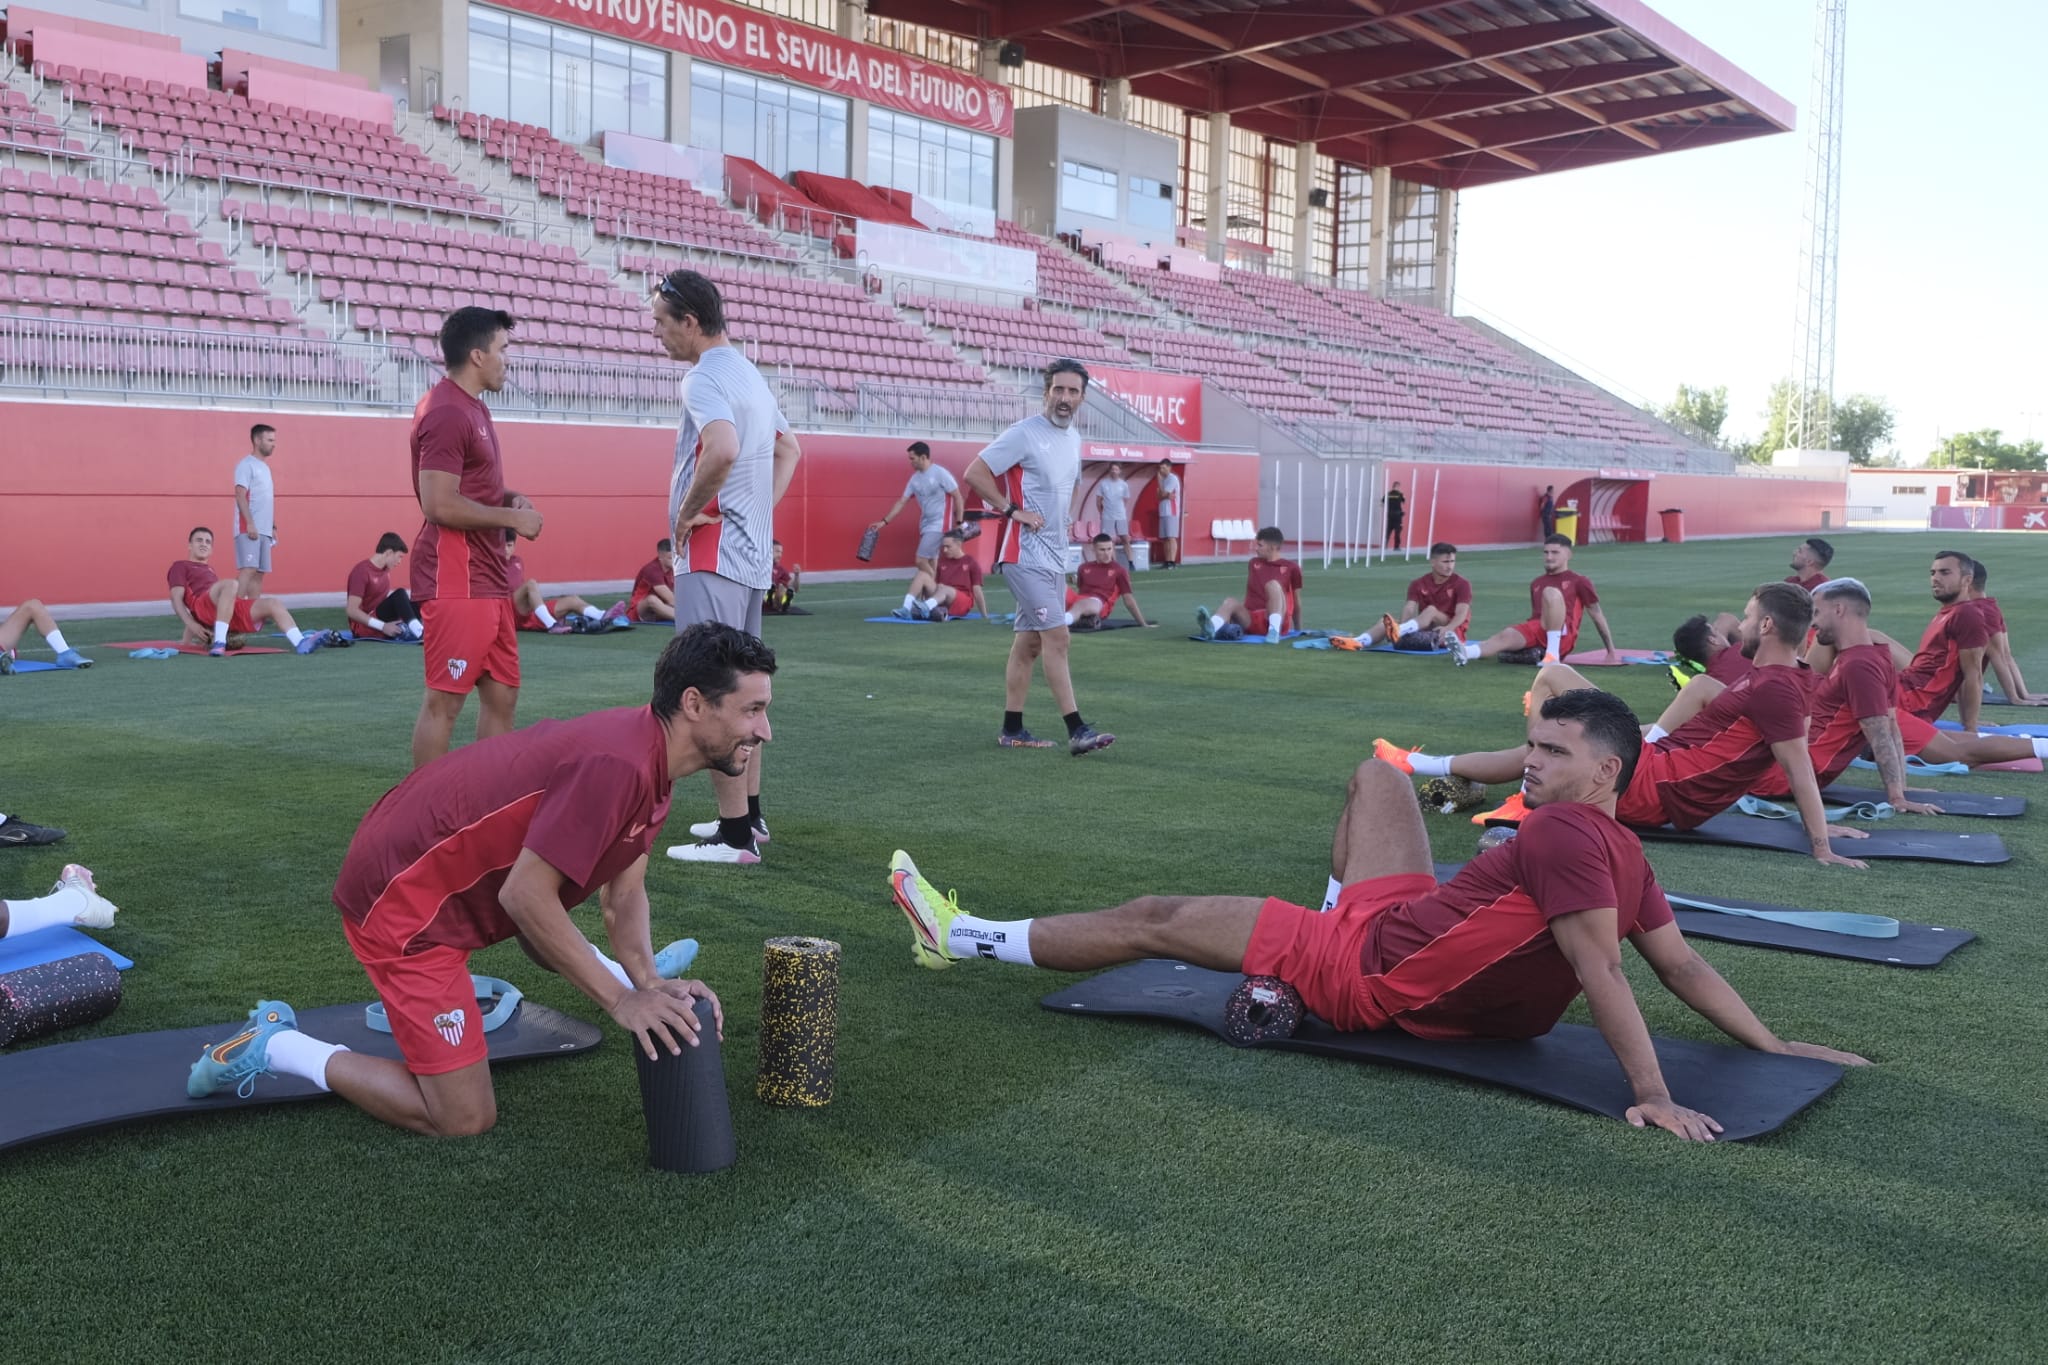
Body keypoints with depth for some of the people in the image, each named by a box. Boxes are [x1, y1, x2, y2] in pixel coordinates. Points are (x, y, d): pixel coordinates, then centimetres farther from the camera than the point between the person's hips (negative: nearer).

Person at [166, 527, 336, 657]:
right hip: (202, 607, -6)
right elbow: (176, 599, 5)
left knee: (272, 604, -14)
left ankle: (301, 643, -37)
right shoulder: (180, 566, 19)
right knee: (230, 584, -35)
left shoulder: (210, 570, 38)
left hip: (233, 608, 6)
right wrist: (193, 626, -10)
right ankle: (218, 643, -43)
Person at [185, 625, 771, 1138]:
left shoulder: (650, 756, 2)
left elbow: (625, 894, 7)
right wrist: (621, 999, -22)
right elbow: (525, 896, -28)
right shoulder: (618, 767, -29)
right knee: (464, 1119, -5)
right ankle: (273, 1047, 4)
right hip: (402, 902, -10)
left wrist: (646, 981, -9)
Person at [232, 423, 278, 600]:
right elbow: (240, 495, -14)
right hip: (249, 529, -8)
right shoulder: (246, 464, -6)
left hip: (264, 530, 8)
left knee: (259, 573, 6)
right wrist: (250, 523, -22)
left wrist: (273, 527, 17)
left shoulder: (265, 467, 20)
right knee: (248, 570, -15)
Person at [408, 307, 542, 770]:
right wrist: (512, 517, -13)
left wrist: (509, 499, 10)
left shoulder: (471, 407, 17)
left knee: (502, 696, 13)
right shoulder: (447, 414, -15)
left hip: (488, 582, 10)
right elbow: (439, 505, -22)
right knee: (443, 701, -4)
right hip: (456, 582, -10)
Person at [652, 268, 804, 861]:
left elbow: (722, 450, -34)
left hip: (711, 556, -10)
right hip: (752, 555, 10)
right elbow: (789, 450, 27)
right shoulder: (749, 374, 16)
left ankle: (735, 836, -4)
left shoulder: (704, 379, -15)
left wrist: (689, 510, -19)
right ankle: (750, 813, 25)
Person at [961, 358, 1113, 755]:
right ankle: (1077, 731, -11)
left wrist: (1067, 514, 13)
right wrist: (1012, 510, -18)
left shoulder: (1074, 438, 14)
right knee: (1057, 637, -12)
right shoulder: (1024, 433, -12)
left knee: (1029, 641, 11)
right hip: (1026, 553, -9)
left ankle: (1012, 731, 17)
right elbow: (974, 473, -15)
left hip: (1056, 555, 9)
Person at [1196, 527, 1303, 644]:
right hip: (1251, 619, 4)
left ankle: (1274, 630, -46)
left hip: (1276, 621, -4)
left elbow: (1297, 601, 14)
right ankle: (1211, 629, -59)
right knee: (1230, 601, -26)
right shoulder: (1254, 563, 22)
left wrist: (1298, 629, 19)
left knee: (1273, 584, -27)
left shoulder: (1291, 567, 8)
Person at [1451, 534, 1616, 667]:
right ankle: (1465, 653, -60)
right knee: (1507, 635, -29)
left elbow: (1597, 614, 13)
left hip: (1562, 636, -4)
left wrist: (1611, 651, 14)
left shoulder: (1579, 582, 11)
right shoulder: (1536, 583, 25)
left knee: (1551, 592, -29)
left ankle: (1553, 653, -30)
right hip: (1535, 632, 4)